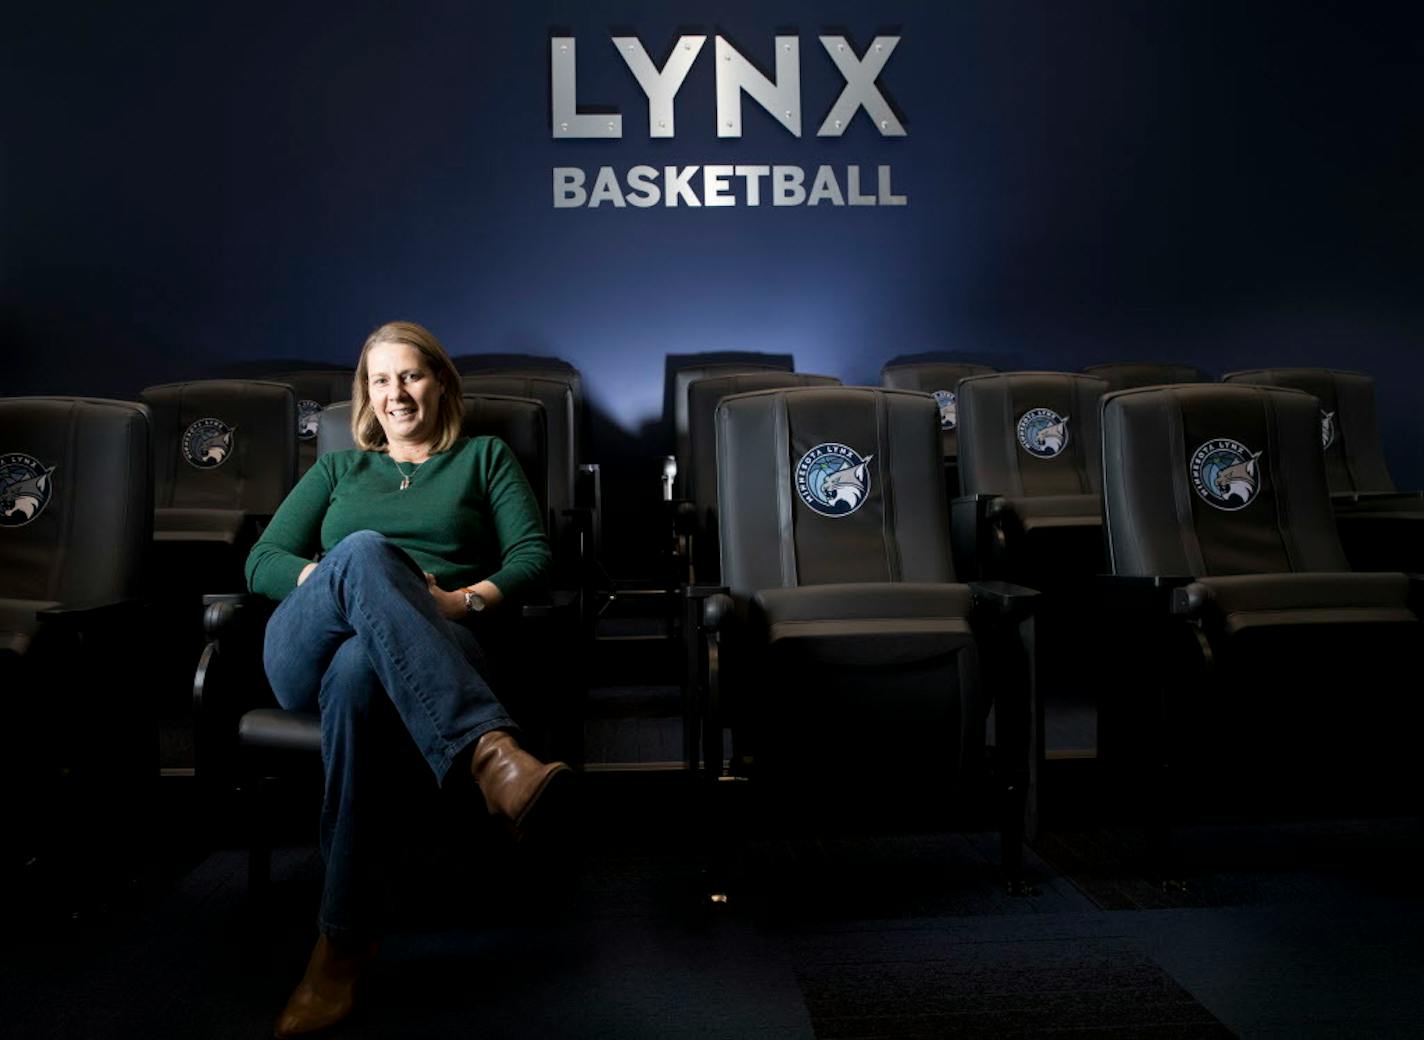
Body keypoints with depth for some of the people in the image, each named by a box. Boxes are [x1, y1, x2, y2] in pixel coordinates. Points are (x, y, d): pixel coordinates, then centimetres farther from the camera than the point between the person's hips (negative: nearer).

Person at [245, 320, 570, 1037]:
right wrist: (336, 577, -3)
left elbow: (533, 553, 11)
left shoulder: (484, 458, 26)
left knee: (357, 670, -41)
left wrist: (467, 598, -10)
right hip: (303, 649, 2)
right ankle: (490, 752, -51)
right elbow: (260, 562, 19)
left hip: (435, 651, -1)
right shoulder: (337, 469, 32)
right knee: (364, 549, -35)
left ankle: (343, 942, -39)